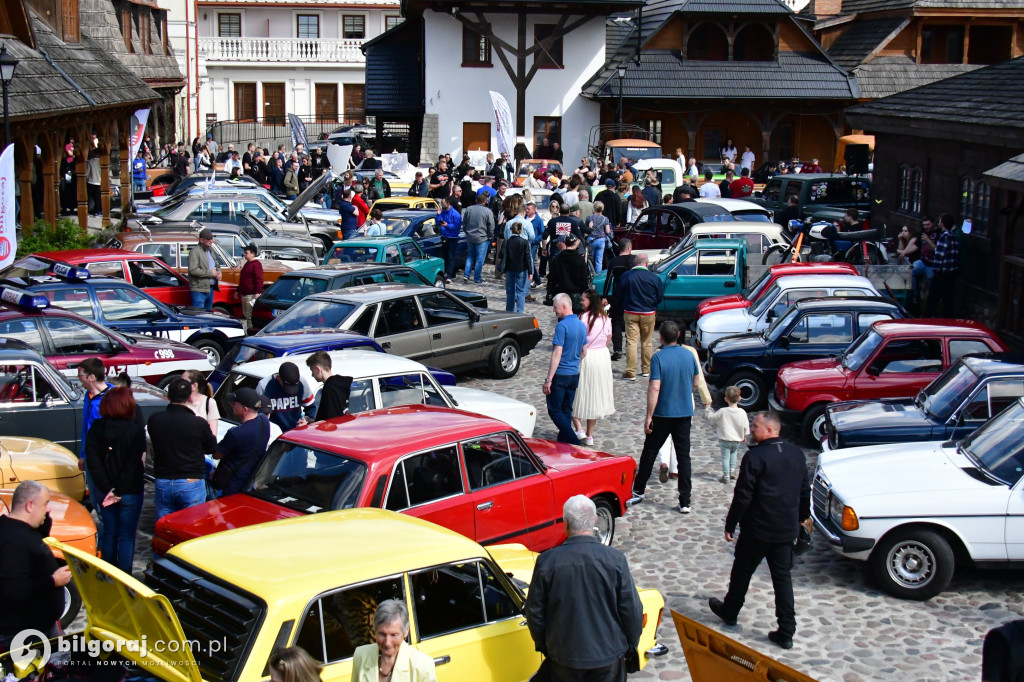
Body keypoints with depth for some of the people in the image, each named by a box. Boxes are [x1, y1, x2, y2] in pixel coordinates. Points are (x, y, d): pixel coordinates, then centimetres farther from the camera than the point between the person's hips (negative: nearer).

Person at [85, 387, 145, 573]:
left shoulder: (96, 429, -2)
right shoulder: (136, 430, -14)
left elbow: (92, 461, -8)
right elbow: (134, 465, -18)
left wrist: (107, 488, -9)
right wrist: (119, 492, -14)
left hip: (105, 492, 4)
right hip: (130, 493, -4)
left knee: (109, 534, 16)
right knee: (126, 537, 4)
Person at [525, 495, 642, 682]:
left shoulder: (547, 561, -14)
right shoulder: (616, 560, -15)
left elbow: (534, 613, -4)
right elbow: (632, 610, -9)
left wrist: (543, 646, 12)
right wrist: (630, 645, 8)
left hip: (565, 655, 0)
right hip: (608, 653, 0)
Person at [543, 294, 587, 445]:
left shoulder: (562, 326, -17)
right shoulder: (582, 325, 8)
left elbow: (557, 354, -20)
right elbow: (583, 352, 16)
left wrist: (548, 379, -19)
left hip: (560, 375, -8)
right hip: (575, 375, 8)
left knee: (554, 410, -1)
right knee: (567, 410, 14)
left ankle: (573, 442, -10)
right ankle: (563, 442, 17)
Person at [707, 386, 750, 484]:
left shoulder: (723, 411, -15)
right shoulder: (742, 413, -9)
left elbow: (712, 418, -2)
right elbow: (745, 427, 0)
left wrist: (708, 409, 14)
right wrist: (744, 436, 18)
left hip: (725, 439, -3)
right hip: (737, 440, 3)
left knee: (725, 457, 5)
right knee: (733, 452, 28)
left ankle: (726, 476, 2)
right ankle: (732, 471, 25)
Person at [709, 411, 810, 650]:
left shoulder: (755, 456, -17)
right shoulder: (797, 454, 3)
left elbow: (743, 495, -16)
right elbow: (805, 492, 12)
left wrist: (730, 525, -6)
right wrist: (802, 517, 28)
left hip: (757, 529, -5)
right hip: (787, 529, 5)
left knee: (742, 571, 15)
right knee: (783, 577, 9)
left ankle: (729, 612, 34)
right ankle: (786, 632, 6)